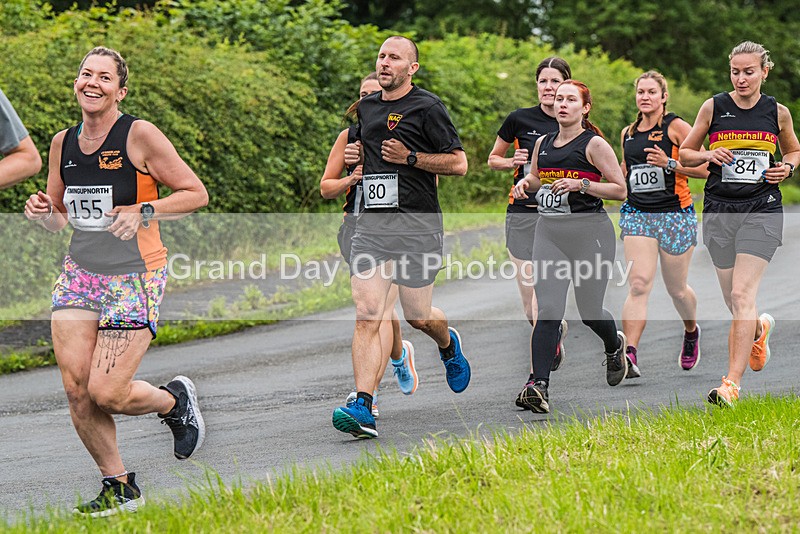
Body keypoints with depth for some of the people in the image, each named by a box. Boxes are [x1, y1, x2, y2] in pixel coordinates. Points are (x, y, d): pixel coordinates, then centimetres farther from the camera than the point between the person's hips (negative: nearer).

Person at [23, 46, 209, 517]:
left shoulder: (140, 135, -9)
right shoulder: (63, 142, 8)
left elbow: (196, 194, -5)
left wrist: (145, 213, -19)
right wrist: (43, 212, -4)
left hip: (135, 278, -5)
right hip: (79, 274, 5)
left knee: (107, 393, -12)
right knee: (76, 388, -5)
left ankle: (176, 400, 21)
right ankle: (119, 487, 13)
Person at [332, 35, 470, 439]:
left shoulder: (427, 107, -4)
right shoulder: (366, 107, 14)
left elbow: (458, 163, -5)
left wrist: (410, 157, -14)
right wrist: (355, 153, 10)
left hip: (417, 225, -4)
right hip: (371, 224, 4)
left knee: (418, 316, 6)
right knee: (366, 316, -10)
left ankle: (448, 345, 43)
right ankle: (362, 408, -16)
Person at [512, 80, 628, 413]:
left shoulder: (594, 144, -4)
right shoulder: (543, 143, 13)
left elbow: (620, 190, -5)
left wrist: (580, 185, -16)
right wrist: (524, 183, 6)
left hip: (589, 231, -4)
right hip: (549, 232, 4)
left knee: (590, 313, 6)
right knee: (548, 311, -11)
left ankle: (615, 346, 41)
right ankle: (538, 387, -17)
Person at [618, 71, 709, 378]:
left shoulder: (676, 127, -4)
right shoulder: (628, 133, 12)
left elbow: (703, 169, -7)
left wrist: (669, 163, -19)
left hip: (675, 215, -3)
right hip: (637, 214, 3)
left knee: (676, 289, 10)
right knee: (638, 284, -16)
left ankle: (691, 332, 43)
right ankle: (629, 354, -26)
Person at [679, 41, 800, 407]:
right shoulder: (713, 107, 2)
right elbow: (685, 154, 10)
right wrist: (709, 155, -10)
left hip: (762, 211, -2)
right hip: (719, 210, 2)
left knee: (742, 295, -15)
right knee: (733, 301, 8)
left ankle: (732, 383, -17)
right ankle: (760, 328, 45)